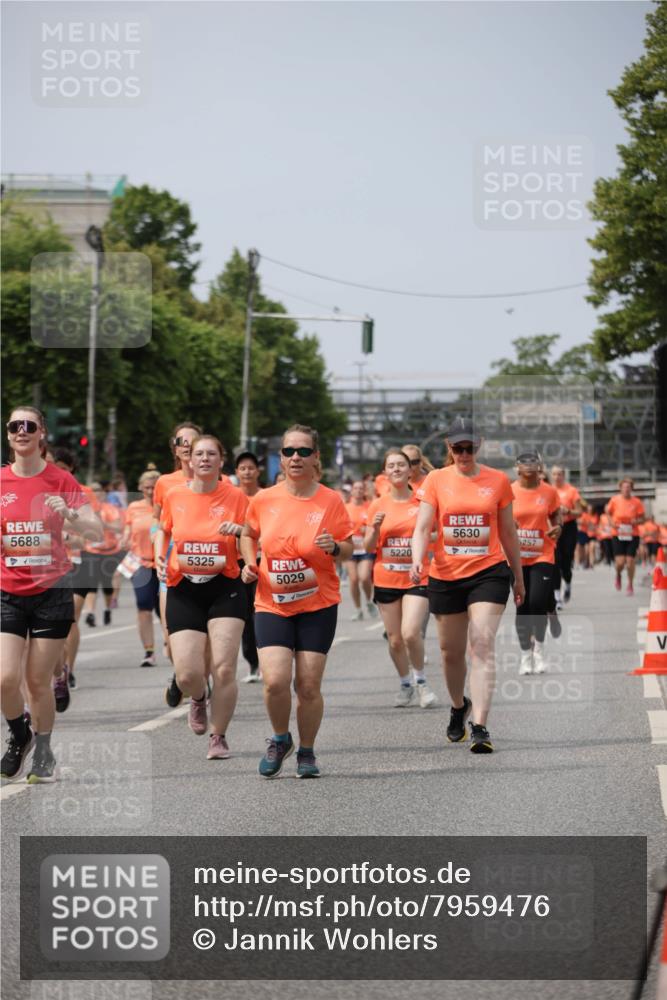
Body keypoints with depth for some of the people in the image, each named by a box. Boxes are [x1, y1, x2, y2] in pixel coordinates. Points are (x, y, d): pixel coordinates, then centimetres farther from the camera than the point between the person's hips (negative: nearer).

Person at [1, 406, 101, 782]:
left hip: (51, 592, -2)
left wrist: (70, 515, -26)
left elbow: (96, 531, -8)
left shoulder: (60, 480, -3)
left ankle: (44, 752, 22)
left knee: (38, 680, 1)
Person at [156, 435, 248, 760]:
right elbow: (163, 530, 21)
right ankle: (198, 700, 31)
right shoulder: (174, 496, 2)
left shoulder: (235, 497, -3)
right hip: (183, 590, 1)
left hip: (225, 589, -1)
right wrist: (159, 555, 3)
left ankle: (219, 737, 11)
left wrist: (239, 530, -17)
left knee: (224, 669, -9)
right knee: (187, 674, -7)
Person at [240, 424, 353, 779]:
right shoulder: (263, 500, -1)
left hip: (318, 606, -1)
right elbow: (248, 534, 18)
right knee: (275, 681, -14)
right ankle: (280, 739, 15)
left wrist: (335, 547, -19)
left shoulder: (330, 501, -5)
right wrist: (250, 563, 1)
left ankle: (306, 752, 22)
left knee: (308, 686, -1)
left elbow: (348, 550, 3)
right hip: (271, 603, 1)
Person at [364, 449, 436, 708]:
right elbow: (368, 546, 6)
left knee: (411, 633, -18)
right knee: (395, 639, 6)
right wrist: (375, 528, -12)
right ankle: (405, 684, 28)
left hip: (417, 577, -3)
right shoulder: (378, 506, 4)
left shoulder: (422, 502, -1)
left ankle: (421, 680, 6)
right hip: (386, 579, 3)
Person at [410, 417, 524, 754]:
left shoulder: (497, 480, 4)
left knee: (483, 645, -16)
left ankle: (480, 727, -20)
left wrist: (518, 577, 16)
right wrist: (417, 560, -22)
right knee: (451, 651, 12)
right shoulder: (436, 480, 2)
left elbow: (508, 533, 12)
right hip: (446, 575, 2)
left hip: (488, 572, -2)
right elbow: (422, 527, -4)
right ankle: (459, 706, 41)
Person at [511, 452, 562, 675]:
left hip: (543, 556, 0)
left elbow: (555, 516, 14)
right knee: (522, 606, 4)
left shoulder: (549, 492, 1)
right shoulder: (509, 492, -1)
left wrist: (557, 528, -7)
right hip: (517, 557, 0)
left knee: (538, 602, -13)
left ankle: (539, 646, 12)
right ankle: (526, 654, 17)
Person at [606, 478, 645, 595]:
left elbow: (642, 517, 4)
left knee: (630, 561, -3)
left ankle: (630, 586, 18)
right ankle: (618, 576, 27)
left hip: (633, 535, 0)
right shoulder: (615, 500, -3)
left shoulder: (636, 502, -4)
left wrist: (636, 521, -17)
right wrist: (611, 523, -7)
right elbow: (608, 513, 11)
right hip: (618, 535, 0)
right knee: (620, 562, -9)